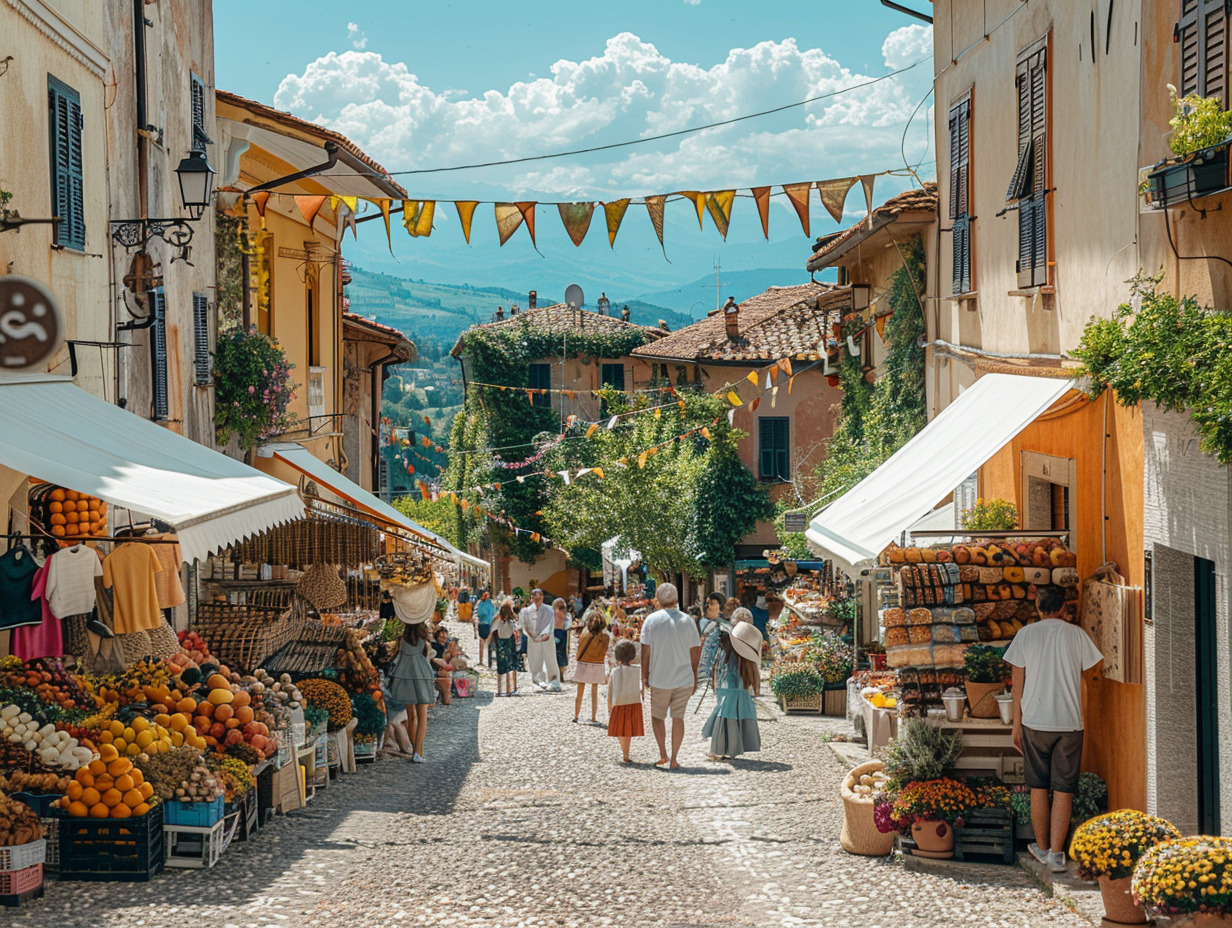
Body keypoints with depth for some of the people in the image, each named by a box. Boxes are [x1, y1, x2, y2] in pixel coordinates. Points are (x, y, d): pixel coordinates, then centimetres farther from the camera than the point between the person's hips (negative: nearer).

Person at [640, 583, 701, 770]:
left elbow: (645, 651, -6)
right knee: (678, 717, 8)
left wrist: (644, 675, 5)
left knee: (657, 715, 15)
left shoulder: (651, 620, -6)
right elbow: (695, 652, 1)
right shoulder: (687, 620, -1)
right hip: (684, 678, 1)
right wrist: (695, 678, 11)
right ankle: (674, 759, 8)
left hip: (659, 679, -1)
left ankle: (663, 754, 6)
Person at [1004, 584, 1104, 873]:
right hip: (1070, 722, 0)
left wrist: (1016, 725, 8)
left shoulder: (1026, 635, -1)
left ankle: (1042, 848, 21)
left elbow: (1018, 685, 1)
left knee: (1038, 787, 12)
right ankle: (1056, 853, -2)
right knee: (1063, 790, 2)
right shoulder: (1077, 635, 0)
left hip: (1034, 722, 1)